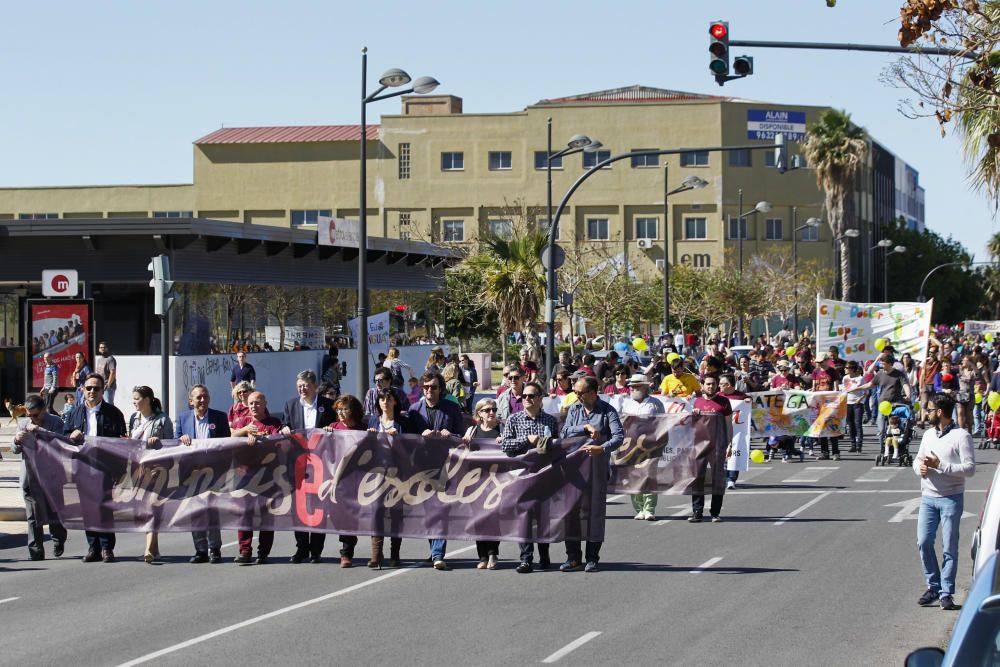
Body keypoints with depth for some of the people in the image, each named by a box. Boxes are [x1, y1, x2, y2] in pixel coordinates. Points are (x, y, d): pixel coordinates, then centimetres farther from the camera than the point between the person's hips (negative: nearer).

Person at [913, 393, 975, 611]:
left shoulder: (961, 436, -8)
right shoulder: (928, 435, 13)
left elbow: (970, 468, -13)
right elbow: (918, 459, 21)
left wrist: (939, 465, -19)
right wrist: (920, 467, -4)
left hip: (951, 498, -6)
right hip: (928, 497, 6)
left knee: (949, 548, -1)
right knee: (923, 542, 0)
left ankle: (946, 593, 4)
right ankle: (933, 586, 14)